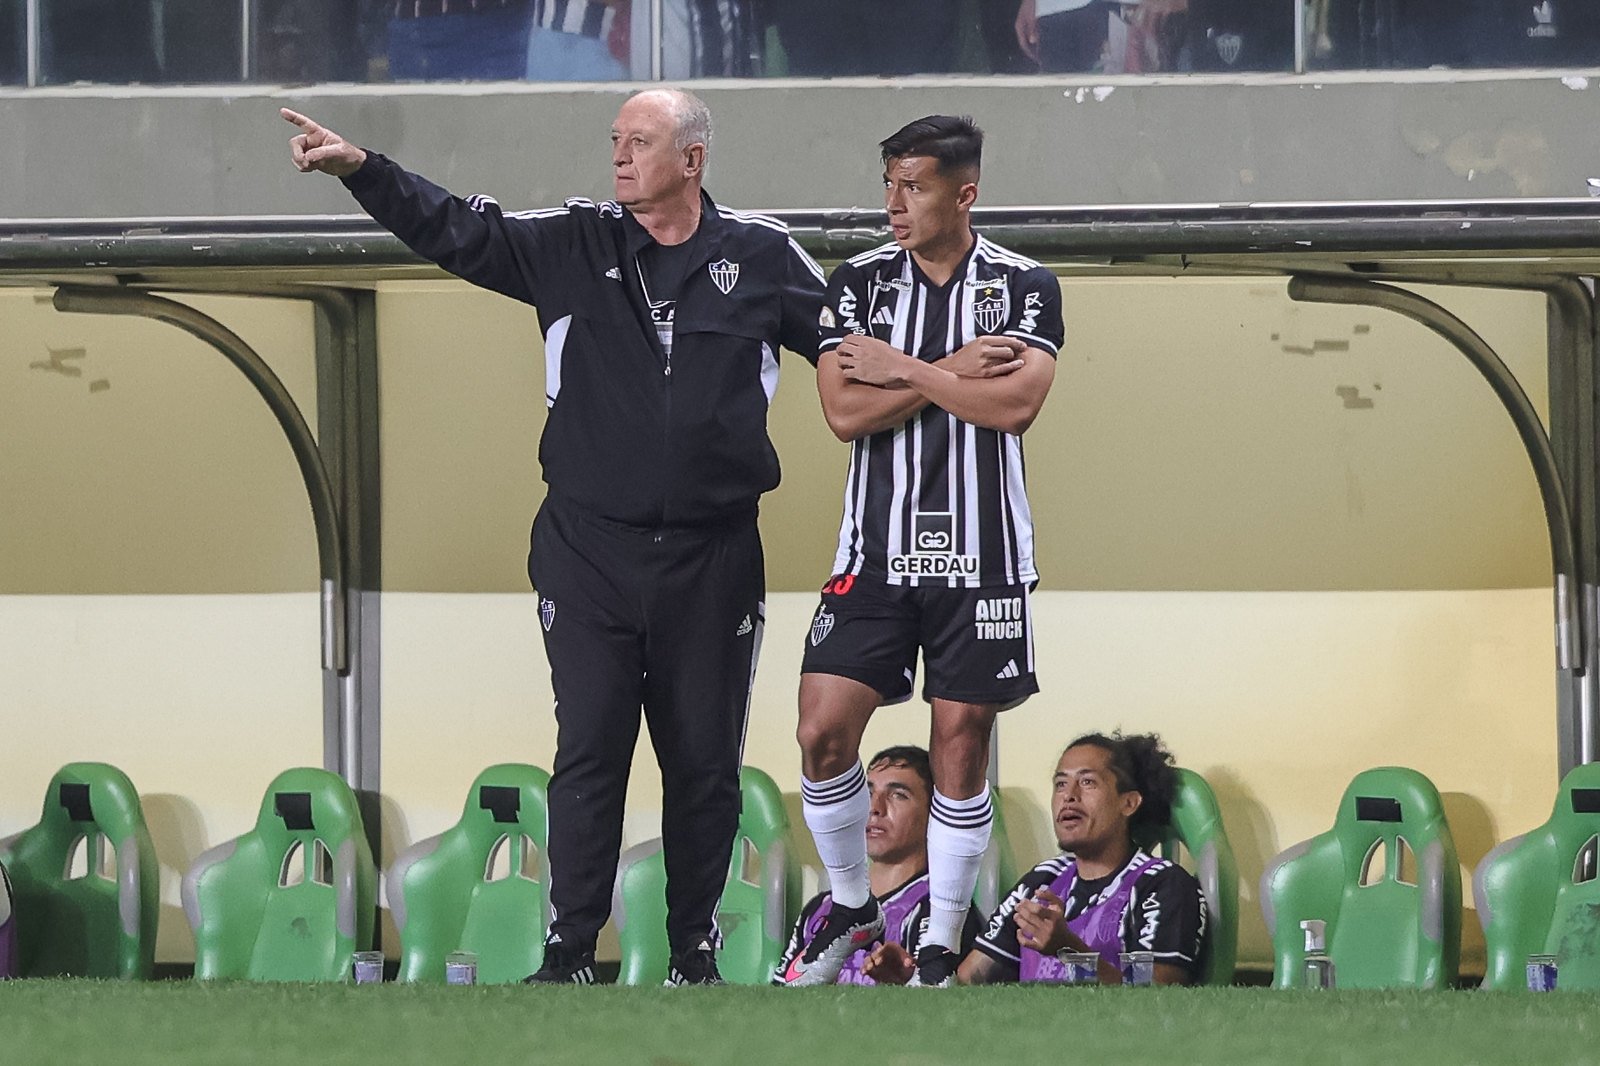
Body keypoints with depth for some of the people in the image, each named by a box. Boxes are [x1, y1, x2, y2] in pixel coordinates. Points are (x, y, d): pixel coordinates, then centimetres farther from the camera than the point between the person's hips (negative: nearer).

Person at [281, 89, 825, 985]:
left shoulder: (762, 256, 3)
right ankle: (569, 953, 0)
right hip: (589, 551, 0)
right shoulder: (575, 246, 4)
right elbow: (455, 232, -1)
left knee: (705, 762, 5)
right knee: (589, 753, -3)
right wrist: (360, 168, -13)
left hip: (713, 563, 0)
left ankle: (696, 952, 16)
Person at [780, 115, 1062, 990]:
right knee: (823, 731, -7)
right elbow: (845, 412, -7)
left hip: (980, 556, -2)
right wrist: (956, 373, -12)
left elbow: (1016, 403, -16)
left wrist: (902, 369, -12)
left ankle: (940, 951, 10)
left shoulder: (1024, 286, 0)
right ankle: (850, 909, 16)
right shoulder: (859, 283, 4)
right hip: (875, 550, 2)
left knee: (960, 745, 0)